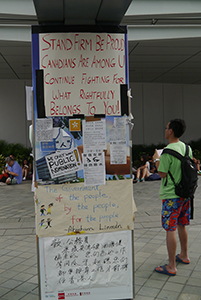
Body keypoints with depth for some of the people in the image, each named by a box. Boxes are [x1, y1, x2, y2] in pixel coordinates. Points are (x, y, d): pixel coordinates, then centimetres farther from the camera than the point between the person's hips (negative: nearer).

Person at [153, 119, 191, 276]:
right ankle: (184, 256, 36)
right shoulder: (187, 148, 4)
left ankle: (171, 266, 6)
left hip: (171, 195, -8)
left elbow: (162, 174, -16)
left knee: (170, 229, -1)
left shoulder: (168, 152, -20)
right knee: (181, 225, 21)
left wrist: (157, 159, 0)